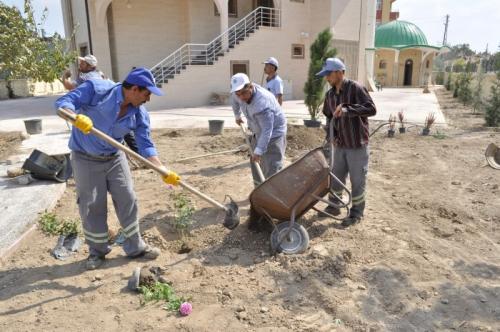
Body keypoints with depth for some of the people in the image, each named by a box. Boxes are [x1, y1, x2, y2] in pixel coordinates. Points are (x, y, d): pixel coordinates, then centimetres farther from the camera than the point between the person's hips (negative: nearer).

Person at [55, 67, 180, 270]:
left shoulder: (139, 114, -9)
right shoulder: (96, 89, -19)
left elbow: (146, 146, -10)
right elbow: (63, 103, -20)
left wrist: (164, 171, -23)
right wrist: (77, 117, -43)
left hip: (115, 158, 4)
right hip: (86, 159, -3)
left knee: (127, 201, 4)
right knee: (92, 206, 3)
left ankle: (135, 247, 20)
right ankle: (97, 250, 23)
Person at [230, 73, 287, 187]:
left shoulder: (262, 102, -36)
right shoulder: (240, 93, -12)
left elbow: (267, 130, -37)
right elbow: (234, 100, 16)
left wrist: (258, 151, -40)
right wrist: (237, 116, 28)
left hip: (274, 133, -8)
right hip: (258, 133, 9)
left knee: (272, 167, -15)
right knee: (255, 163, 15)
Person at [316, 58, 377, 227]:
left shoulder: (355, 88, -15)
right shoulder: (330, 94, 5)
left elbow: (371, 109, -24)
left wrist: (347, 109, -34)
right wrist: (331, 135, 0)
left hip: (357, 144, -6)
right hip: (340, 144, 6)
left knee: (357, 180, 6)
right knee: (336, 177, 17)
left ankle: (356, 213, 21)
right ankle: (334, 206, 35)